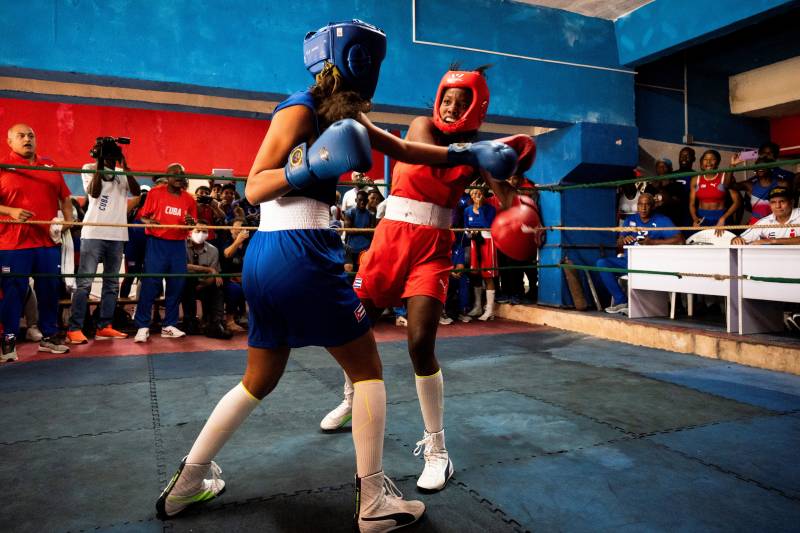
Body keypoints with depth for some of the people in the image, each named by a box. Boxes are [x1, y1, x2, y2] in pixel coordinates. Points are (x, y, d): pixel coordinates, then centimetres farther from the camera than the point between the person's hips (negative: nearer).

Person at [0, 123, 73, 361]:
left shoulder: (50, 166, 13)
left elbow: (65, 197, 17)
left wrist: (68, 219, 2)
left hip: (48, 241, 4)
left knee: (50, 290, 10)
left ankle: (49, 337, 21)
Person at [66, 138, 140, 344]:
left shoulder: (122, 173, 10)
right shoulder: (89, 169, 2)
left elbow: (136, 191, -7)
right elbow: (94, 192, -14)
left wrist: (125, 166, -11)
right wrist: (99, 164, -12)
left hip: (117, 235, 4)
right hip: (93, 234, -4)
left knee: (112, 283, 8)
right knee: (85, 282, -6)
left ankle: (104, 327, 16)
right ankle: (74, 329, -2)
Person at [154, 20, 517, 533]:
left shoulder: (341, 112, 18)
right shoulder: (301, 108, -7)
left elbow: (403, 150, 22)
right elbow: (253, 189, -10)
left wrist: (468, 152, 21)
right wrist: (312, 163, -25)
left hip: (264, 257, 9)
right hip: (301, 252, -9)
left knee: (259, 381, 19)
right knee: (368, 371, 4)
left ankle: (186, 483, 30)